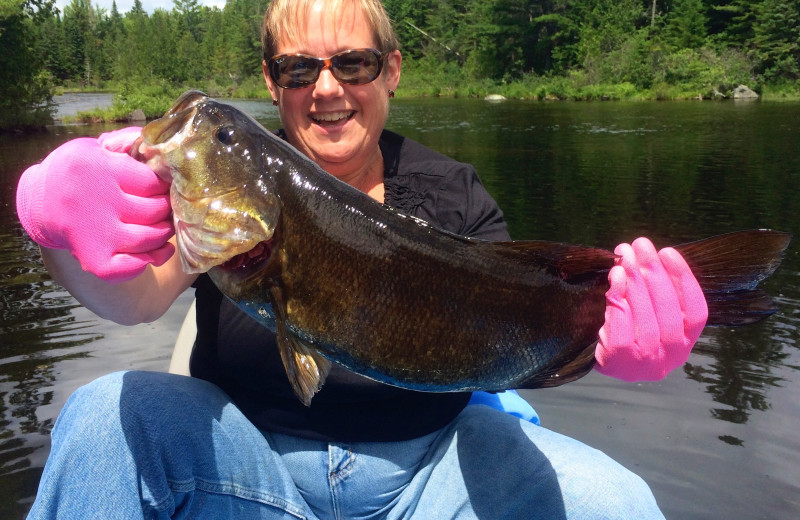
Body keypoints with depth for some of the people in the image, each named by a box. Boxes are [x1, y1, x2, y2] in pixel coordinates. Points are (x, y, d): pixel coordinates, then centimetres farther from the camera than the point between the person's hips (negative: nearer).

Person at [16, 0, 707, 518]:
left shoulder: (453, 193, -1)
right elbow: (142, 294, -22)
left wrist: (597, 340, -38)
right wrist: (77, 242, -46)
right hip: (250, 460, 1)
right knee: (107, 418, -26)